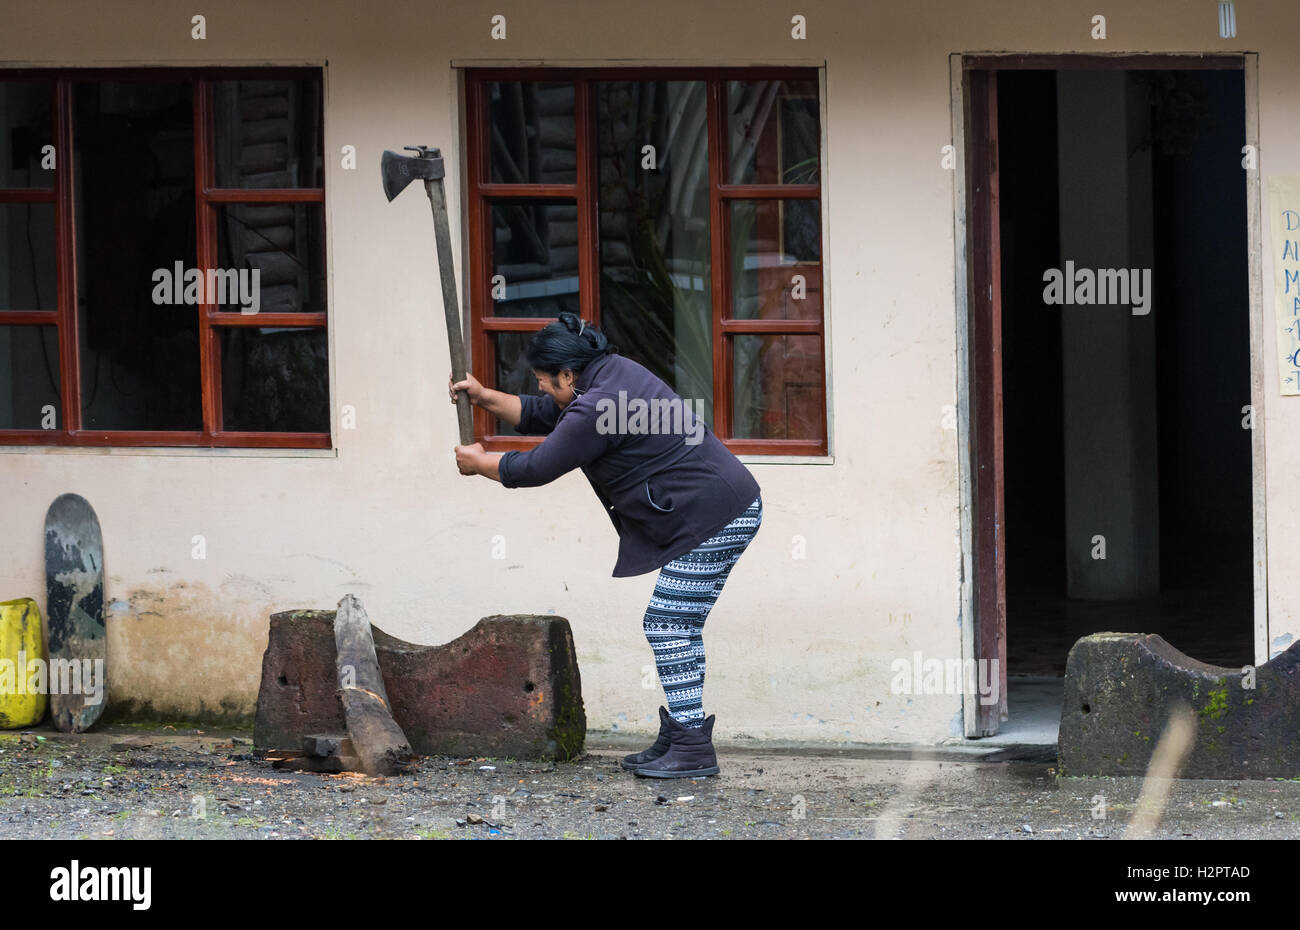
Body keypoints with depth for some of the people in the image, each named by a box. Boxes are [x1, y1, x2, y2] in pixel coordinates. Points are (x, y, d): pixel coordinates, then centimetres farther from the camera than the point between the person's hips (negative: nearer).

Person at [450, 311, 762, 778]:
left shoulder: (597, 409, -19)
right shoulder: (611, 373, 13)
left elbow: (538, 467, -8)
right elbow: (543, 415, 28)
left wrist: (480, 464, 8)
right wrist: (485, 398, 25)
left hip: (714, 519, -11)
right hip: (726, 511, 11)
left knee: (669, 626, -9)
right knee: (672, 627, 14)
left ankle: (693, 750, -9)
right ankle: (677, 737, 19)